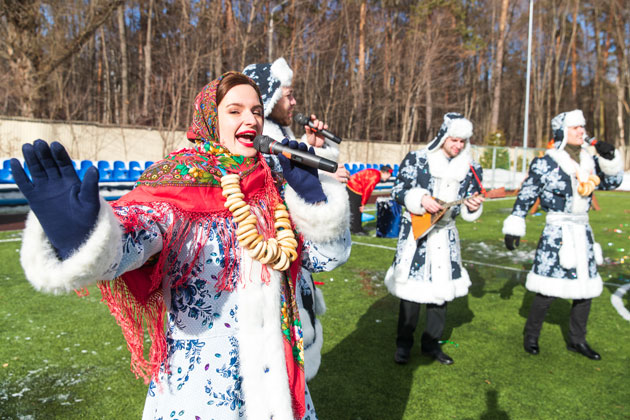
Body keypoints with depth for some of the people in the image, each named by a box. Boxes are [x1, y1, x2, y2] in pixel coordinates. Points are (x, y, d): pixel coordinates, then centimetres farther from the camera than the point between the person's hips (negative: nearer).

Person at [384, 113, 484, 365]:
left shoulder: (471, 169, 5)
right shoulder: (417, 159, -6)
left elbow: (470, 205, 10)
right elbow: (398, 190, -8)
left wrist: (473, 206, -12)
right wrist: (421, 199, -23)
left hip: (445, 235, 4)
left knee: (441, 288, 9)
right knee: (412, 288, 0)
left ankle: (431, 343, 26)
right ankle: (404, 343, 17)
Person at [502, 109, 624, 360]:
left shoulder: (589, 160, 9)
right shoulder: (545, 163, -9)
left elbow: (612, 182, 15)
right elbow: (525, 196, -7)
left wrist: (610, 158, -2)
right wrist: (514, 227, -8)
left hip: (583, 231, 7)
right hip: (556, 233, -7)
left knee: (586, 287, 12)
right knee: (548, 289, -4)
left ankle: (577, 340, 29)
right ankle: (531, 336, 17)